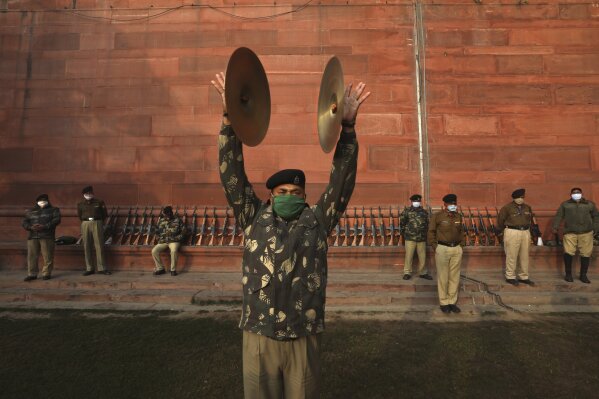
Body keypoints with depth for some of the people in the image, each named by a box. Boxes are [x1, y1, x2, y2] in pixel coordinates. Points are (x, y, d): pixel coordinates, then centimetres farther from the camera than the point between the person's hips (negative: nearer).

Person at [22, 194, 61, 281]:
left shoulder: (53, 210, 12)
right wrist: (31, 227, -8)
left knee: (47, 256, -5)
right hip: (32, 236, 3)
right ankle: (32, 274, 10)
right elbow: (25, 222, 14)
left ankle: (46, 273, 3)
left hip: (47, 236, -3)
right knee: (32, 256, 1)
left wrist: (45, 226, -15)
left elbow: (56, 220, -3)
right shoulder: (30, 211, 23)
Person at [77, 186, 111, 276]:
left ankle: (101, 268, 0)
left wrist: (98, 221, 8)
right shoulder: (80, 204, 12)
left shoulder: (99, 202, 5)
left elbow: (105, 214, 10)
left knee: (99, 246, -4)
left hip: (97, 223, -2)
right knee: (87, 247, 3)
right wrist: (86, 221, 14)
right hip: (85, 224, 2)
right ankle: (89, 268, 10)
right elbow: (79, 216, 21)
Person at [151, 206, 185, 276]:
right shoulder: (161, 220, 13)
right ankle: (160, 268, -7)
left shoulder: (177, 220, 3)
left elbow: (183, 230, 3)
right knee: (154, 251, -23)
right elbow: (158, 231, 21)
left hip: (174, 241, -4)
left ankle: (173, 270, -19)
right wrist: (159, 239, 4)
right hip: (163, 241, 4)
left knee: (174, 251, -36)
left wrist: (177, 238, -8)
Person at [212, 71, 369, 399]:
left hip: (303, 337, 0)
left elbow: (342, 178, -6)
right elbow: (232, 175, -3)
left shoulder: (317, 221, 2)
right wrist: (230, 119, -13)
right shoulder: (254, 219, 4)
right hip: (258, 336, 1)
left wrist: (347, 126, -16)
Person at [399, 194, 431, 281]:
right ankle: (407, 273, 13)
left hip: (422, 238, 3)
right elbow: (402, 222, 1)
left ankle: (423, 273, 24)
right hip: (410, 237, -3)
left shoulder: (424, 212, 10)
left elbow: (427, 224, 17)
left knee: (422, 257, 9)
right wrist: (403, 232, 0)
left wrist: (426, 233, 13)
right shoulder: (407, 211, -1)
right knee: (409, 256, 2)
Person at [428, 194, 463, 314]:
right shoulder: (437, 216, -7)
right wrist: (435, 247, -5)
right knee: (443, 277, 3)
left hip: (457, 249, 5)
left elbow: (460, 231, 20)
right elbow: (431, 231, -3)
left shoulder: (458, 216, 7)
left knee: (454, 277, 10)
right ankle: (443, 303, 14)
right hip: (443, 249, -5)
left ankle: (452, 302, 22)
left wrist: (460, 243, 11)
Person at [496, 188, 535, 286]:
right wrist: (501, 231, 7)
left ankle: (523, 277, 23)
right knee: (511, 256, -2)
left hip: (525, 233, 6)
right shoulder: (507, 207, -7)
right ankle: (510, 277, 7)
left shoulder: (527, 207, 11)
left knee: (524, 256, 11)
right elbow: (500, 219, 0)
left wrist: (528, 229, 22)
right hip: (512, 233, -6)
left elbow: (530, 219, 24)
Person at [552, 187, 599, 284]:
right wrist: (555, 227, -4)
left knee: (586, 254, 1)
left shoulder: (590, 204, 14)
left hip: (586, 233, 1)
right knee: (568, 252, -9)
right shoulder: (565, 204, 11)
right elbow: (559, 216, 6)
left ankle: (583, 275, 15)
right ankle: (568, 274, 6)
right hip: (570, 232, -1)